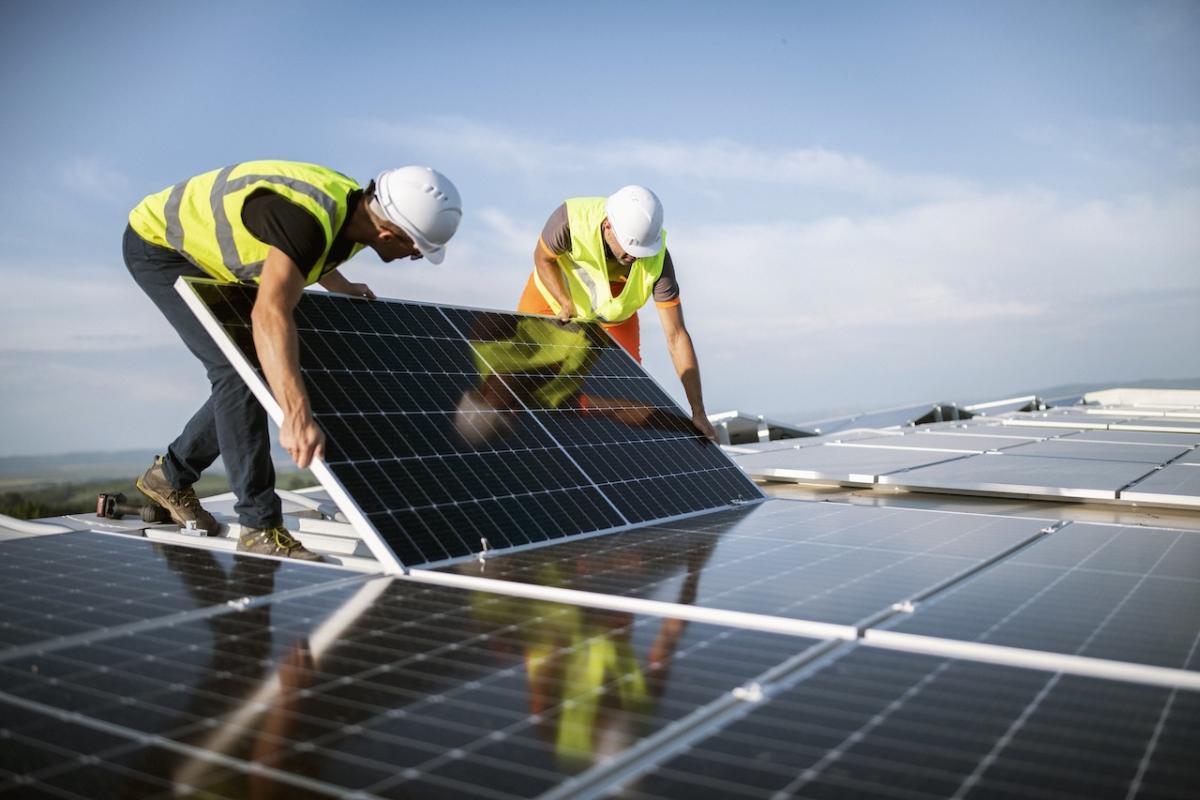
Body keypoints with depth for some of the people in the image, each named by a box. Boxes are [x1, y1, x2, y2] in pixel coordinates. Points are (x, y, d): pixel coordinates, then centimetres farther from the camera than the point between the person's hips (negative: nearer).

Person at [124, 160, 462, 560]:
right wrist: (297, 416, -62)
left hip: (206, 257, 9)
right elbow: (270, 314, -53)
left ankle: (169, 475, 25)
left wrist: (341, 286, 21)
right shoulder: (307, 217, -39)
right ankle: (260, 525, -13)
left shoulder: (358, 209, -11)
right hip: (158, 242, -9)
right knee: (238, 371, -19)